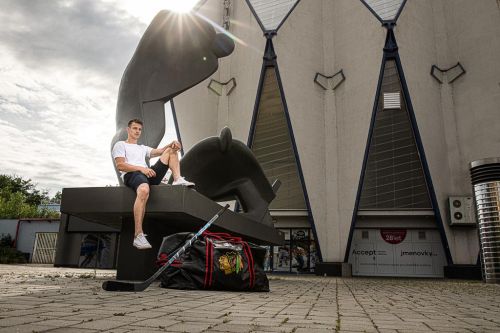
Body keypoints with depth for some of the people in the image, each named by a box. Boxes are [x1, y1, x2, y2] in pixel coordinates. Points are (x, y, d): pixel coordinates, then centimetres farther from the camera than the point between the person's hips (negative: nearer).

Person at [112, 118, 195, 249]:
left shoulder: (142, 148, 36)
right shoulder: (120, 145, 16)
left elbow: (159, 151, 21)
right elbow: (120, 165, -1)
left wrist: (172, 144, -2)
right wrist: (141, 168, -15)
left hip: (149, 174, 7)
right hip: (131, 174, -7)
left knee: (171, 150, 8)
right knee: (144, 190, -44)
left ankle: (178, 179, -17)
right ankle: (138, 236, -45)